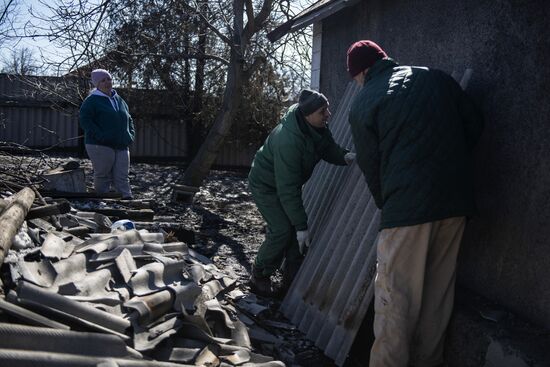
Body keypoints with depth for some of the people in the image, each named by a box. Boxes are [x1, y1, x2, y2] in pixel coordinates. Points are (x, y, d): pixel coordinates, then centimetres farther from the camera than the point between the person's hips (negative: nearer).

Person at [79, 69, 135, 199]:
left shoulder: (119, 100, 19)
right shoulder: (92, 100, -2)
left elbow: (129, 119, 28)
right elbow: (84, 120, -12)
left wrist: (131, 135, 10)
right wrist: (101, 136, -20)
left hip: (122, 146, 5)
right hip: (100, 146, -5)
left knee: (122, 178, 1)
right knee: (103, 177, -1)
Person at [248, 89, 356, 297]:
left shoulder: (317, 129, -14)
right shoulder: (288, 141, -39)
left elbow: (329, 149, 2)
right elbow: (287, 189, -36)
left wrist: (345, 157, -23)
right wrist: (301, 225, -32)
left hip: (287, 184, 8)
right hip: (266, 185, -8)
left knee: (298, 229, 3)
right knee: (282, 230, -16)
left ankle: (291, 283, 14)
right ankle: (258, 279, 5)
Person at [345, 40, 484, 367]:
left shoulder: (363, 104, 1)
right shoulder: (435, 78, 11)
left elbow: (370, 165, 3)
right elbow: (474, 123, 11)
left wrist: (385, 204, 17)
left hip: (407, 205, -5)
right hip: (457, 202, 5)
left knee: (396, 297, 3)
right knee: (439, 292, 15)